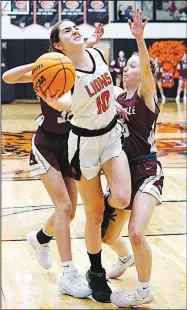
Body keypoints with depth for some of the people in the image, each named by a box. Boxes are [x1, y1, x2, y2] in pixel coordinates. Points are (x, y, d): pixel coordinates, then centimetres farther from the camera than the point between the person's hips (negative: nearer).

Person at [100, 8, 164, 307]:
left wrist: (139, 38, -43)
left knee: (136, 234, -24)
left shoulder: (145, 93, -8)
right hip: (122, 170, 7)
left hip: (146, 170, -7)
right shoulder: (119, 96, 10)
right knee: (107, 235, 12)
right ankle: (125, 258, 48)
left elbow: (147, 68, -28)